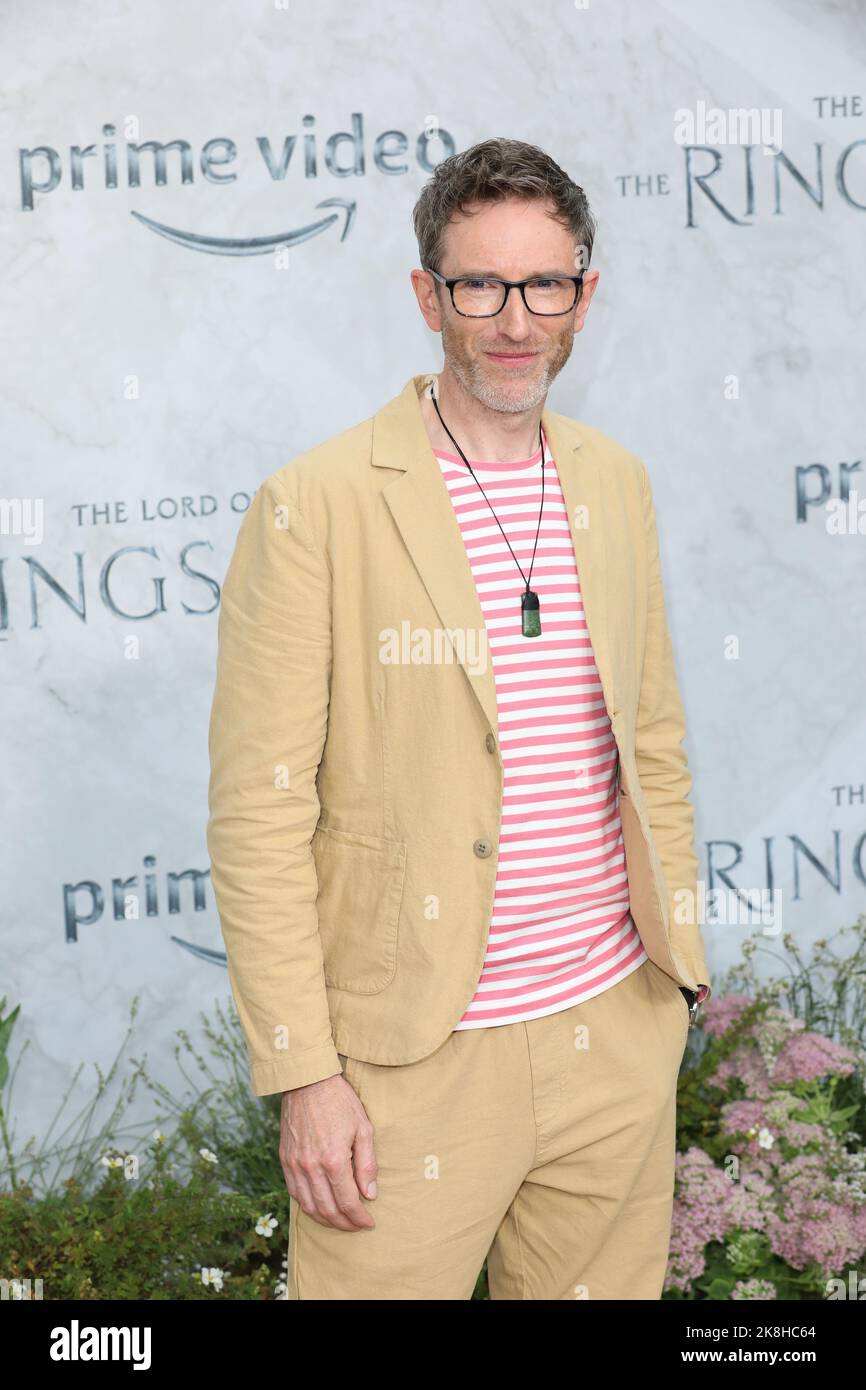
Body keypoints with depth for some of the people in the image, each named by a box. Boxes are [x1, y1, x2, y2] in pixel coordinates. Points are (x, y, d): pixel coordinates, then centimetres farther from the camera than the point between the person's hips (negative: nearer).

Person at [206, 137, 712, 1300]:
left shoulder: (617, 483, 7)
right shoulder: (315, 505, -11)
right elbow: (260, 814, -11)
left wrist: (678, 952, 14)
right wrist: (303, 1074, -12)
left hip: (618, 1035, 5)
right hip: (415, 1062, -5)